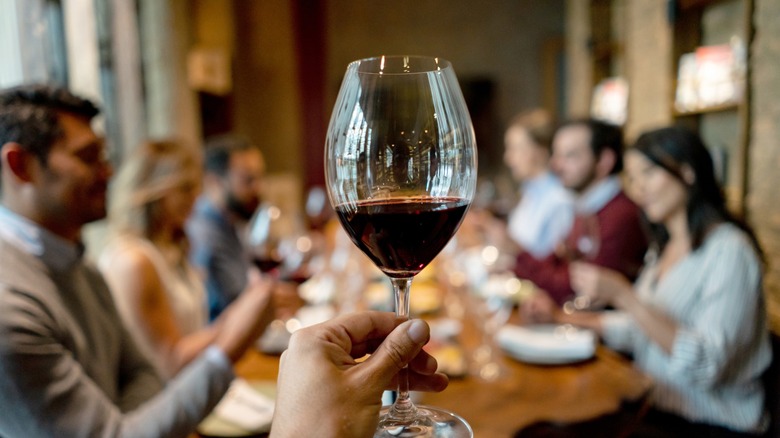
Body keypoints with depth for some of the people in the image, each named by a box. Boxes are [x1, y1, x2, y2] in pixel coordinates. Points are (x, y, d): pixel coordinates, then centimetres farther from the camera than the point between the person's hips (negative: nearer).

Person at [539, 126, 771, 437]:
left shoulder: (729, 250, -15)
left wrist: (624, 296, -30)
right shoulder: (662, 247, 10)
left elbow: (706, 365, -24)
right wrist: (580, 321, 3)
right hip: (655, 408, 7)